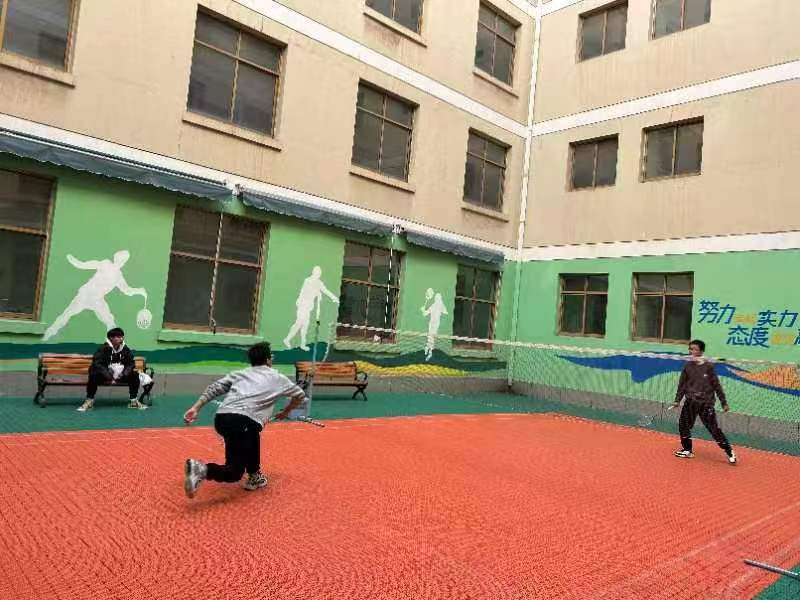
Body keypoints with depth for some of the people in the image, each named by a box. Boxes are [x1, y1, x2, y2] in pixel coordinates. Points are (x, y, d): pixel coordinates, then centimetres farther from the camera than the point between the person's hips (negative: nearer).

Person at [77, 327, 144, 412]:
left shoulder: (126, 350, 0)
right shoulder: (103, 349, -12)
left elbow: (131, 364, 1)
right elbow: (97, 364, -20)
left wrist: (123, 375, -19)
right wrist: (108, 377, -31)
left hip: (120, 376, 3)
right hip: (105, 376, -3)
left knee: (134, 374, -20)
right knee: (94, 375, -32)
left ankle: (134, 401, -10)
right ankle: (89, 401, -19)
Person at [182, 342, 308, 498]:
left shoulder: (239, 373, 27)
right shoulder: (277, 378, 22)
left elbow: (214, 388, 16)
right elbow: (300, 395, 33)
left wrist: (195, 408, 12)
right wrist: (286, 412, 48)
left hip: (220, 417, 6)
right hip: (242, 422, -6)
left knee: (254, 430, 33)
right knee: (234, 473, -1)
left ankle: (255, 477, 33)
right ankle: (202, 469, -28)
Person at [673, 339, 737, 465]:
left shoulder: (708, 367, -7)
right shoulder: (687, 366, 3)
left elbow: (717, 385, -3)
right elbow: (682, 384, 8)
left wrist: (724, 402, -2)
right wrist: (677, 400, 4)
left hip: (706, 403, -4)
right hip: (690, 403, 4)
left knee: (714, 429, -5)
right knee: (683, 425, 7)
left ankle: (730, 452, 10)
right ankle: (687, 450, 24)